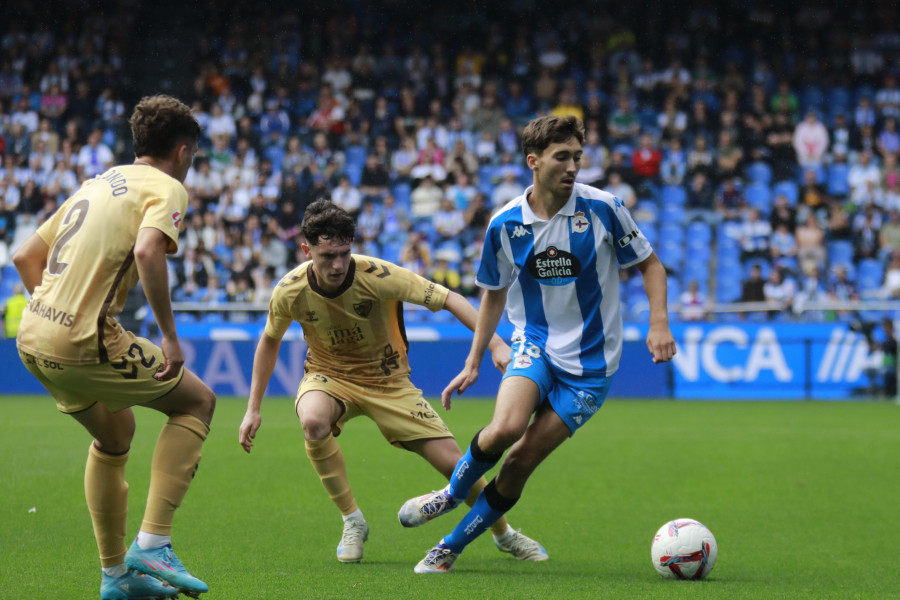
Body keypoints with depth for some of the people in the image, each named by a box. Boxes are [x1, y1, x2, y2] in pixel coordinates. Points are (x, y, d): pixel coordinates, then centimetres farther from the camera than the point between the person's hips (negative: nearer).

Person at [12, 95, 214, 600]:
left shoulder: (97, 184, 21)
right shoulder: (167, 188, -2)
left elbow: (26, 257, 22)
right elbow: (147, 251, -24)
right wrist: (170, 337, -19)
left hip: (33, 339, 8)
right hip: (86, 346, -8)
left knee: (115, 432, 29)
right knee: (198, 401, 9)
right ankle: (152, 544, 0)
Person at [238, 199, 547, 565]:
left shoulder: (377, 276, -27)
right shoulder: (290, 291, -20)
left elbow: (448, 299, -23)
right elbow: (269, 341, 1)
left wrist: (495, 344, -34)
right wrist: (253, 409, 1)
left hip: (389, 382, 0)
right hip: (329, 377, 1)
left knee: (453, 461, -6)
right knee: (313, 422, -36)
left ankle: (504, 534, 23)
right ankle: (352, 522, -15)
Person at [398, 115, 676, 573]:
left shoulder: (602, 208, -10)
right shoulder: (505, 225, -4)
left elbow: (650, 264, 2)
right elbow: (495, 293, 12)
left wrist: (659, 324, -13)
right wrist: (473, 364, 10)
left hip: (590, 362, -1)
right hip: (535, 345, 1)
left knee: (522, 461, -7)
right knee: (505, 428, -27)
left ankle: (449, 549, 9)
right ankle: (452, 492, 4)